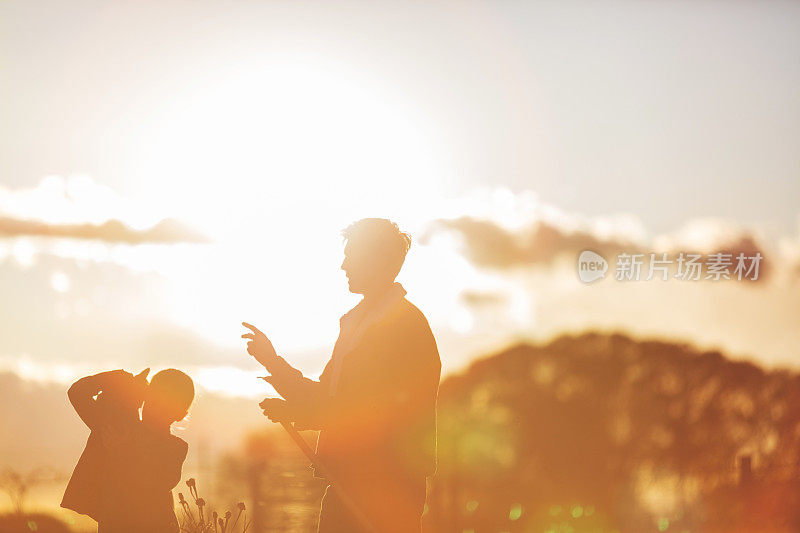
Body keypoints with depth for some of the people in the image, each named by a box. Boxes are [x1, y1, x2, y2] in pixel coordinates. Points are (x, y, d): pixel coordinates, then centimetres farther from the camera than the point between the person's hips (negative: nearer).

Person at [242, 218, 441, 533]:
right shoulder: (353, 322, 19)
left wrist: (299, 413, -13)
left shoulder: (408, 324, -10)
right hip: (346, 484, 8)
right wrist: (272, 360, 13)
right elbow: (325, 398, 20)